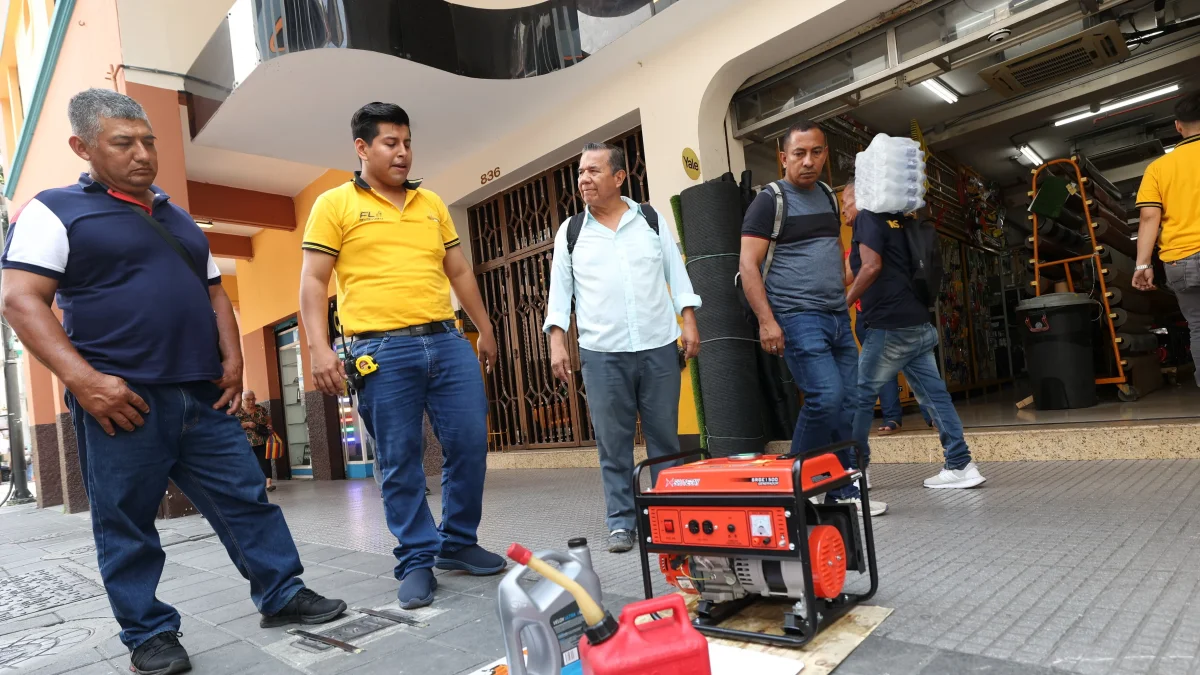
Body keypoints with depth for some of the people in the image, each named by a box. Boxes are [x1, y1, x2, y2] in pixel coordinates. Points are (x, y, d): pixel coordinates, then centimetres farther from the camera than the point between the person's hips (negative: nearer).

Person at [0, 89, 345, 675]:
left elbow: (214, 293, 21)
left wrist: (232, 361, 7)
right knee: (126, 524, 5)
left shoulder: (178, 220, 20)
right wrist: (83, 379, -19)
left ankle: (283, 596, 17)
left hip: (203, 396, 5)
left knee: (246, 499, 6)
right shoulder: (55, 210, 1)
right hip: (121, 399, -5)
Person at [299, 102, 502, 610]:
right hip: (382, 350, -4)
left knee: (470, 445, 4)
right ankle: (416, 562, 17)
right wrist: (320, 349, -11)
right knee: (400, 463, 2)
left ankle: (458, 543, 23)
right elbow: (313, 282, 0)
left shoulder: (431, 204, 18)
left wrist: (484, 328, 21)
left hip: (447, 341, 5)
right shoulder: (334, 205, 5)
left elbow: (459, 271, 22)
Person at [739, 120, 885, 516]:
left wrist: (846, 297, 18)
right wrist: (766, 320, -19)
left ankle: (845, 491, 16)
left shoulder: (828, 196, 16)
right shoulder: (769, 201, -5)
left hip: (838, 316, 7)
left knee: (849, 403, 5)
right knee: (826, 397, -16)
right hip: (798, 318, -7)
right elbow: (748, 266, -11)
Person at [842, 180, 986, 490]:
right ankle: (960, 466, 8)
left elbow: (871, 267, -18)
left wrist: (844, 303, -9)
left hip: (891, 327, -9)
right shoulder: (896, 221, 20)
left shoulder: (866, 218, -5)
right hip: (918, 324, 9)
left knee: (860, 396, 1)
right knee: (934, 394, 7)